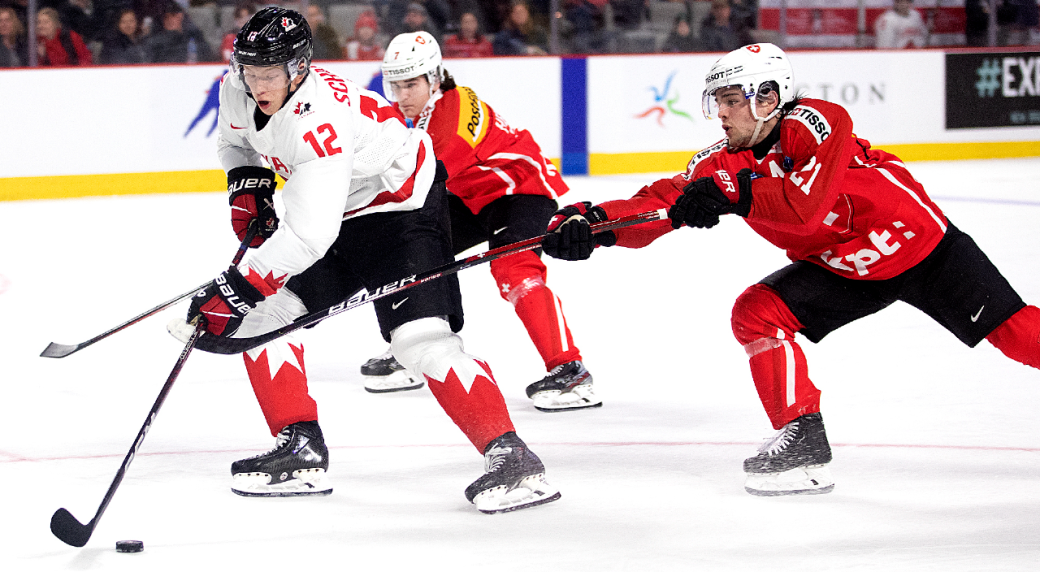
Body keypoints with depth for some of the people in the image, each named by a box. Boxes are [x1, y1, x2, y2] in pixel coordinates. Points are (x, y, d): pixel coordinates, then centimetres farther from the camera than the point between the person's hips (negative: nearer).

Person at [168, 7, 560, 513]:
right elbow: (235, 140, 17)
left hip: (400, 202, -9)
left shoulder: (320, 121, -36)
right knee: (263, 313, 1)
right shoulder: (237, 91, -10)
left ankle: (510, 457, -22)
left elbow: (308, 238, -41)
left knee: (422, 336, -23)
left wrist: (234, 291, -40)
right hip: (334, 211, 9)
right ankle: (301, 451, 7)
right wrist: (246, 186, -2)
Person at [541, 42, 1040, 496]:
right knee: (755, 312, -12)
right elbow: (660, 203, -19)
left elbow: (807, 202, -41)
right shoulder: (722, 163, -9)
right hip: (839, 267, 6)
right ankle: (804, 442, -8)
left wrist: (732, 194, -43)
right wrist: (589, 222, -34)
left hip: (919, 242, -6)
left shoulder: (817, 122, -27)